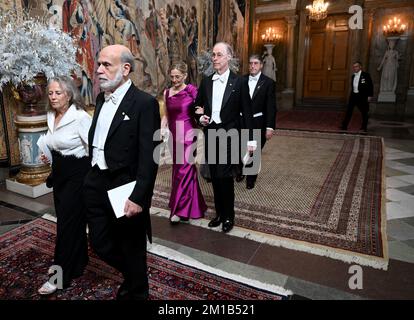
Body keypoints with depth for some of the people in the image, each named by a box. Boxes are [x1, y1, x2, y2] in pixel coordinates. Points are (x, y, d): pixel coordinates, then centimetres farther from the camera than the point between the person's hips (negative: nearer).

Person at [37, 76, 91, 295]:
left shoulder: (80, 117, -17)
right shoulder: (51, 117, 9)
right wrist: (47, 157, 6)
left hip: (77, 175, -8)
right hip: (59, 174, 8)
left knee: (67, 223, -1)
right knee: (66, 219, 16)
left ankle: (61, 275, 13)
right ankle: (77, 262, 35)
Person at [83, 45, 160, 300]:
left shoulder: (144, 103, -15)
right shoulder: (102, 98, 9)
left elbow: (149, 156, -19)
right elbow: (96, 142, 14)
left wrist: (138, 198, -22)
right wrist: (91, 177, 12)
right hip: (97, 185, 7)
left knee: (131, 249, 13)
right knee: (100, 244, 18)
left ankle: (136, 292, 40)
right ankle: (134, 275, 46)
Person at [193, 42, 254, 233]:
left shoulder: (239, 82, -4)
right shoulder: (206, 82, 8)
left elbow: (247, 113, -4)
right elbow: (197, 107, 16)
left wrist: (250, 140, -6)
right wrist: (200, 118, -6)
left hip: (229, 136, -4)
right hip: (210, 135, 5)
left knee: (225, 177, -5)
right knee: (215, 177, 11)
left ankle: (228, 216, 14)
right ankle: (219, 213, 26)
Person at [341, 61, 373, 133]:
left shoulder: (366, 75, -5)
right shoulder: (353, 76, 12)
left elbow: (370, 86, -7)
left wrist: (370, 96, -11)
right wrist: (351, 94, 11)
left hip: (362, 96, -5)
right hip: (353, 95, 5)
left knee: (364, 112, 4)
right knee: (349, 111, 1)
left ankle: (364, 128, 14)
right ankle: (344, 126, 4)